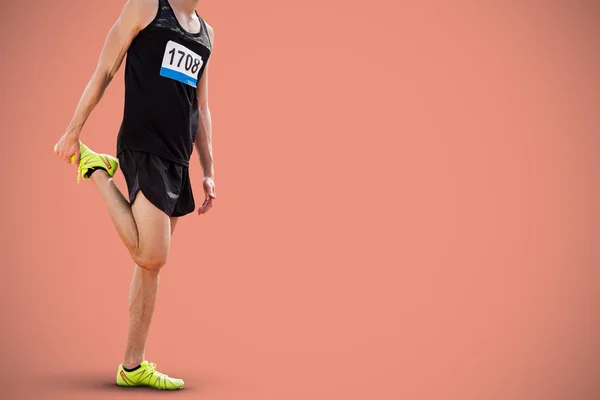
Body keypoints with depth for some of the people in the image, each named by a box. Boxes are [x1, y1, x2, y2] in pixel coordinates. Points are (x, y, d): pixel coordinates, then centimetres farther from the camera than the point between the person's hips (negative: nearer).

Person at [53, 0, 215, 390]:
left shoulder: (206, 33, 19)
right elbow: (104, 72, 0)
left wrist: (209, 173, 16)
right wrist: (74, 130, -4)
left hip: (178, 160, 7)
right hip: (143, 148, -7)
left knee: (151, 263, 8)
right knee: (152, 256, -16)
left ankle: (133, 366, 14)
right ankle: (97, 169, 5)